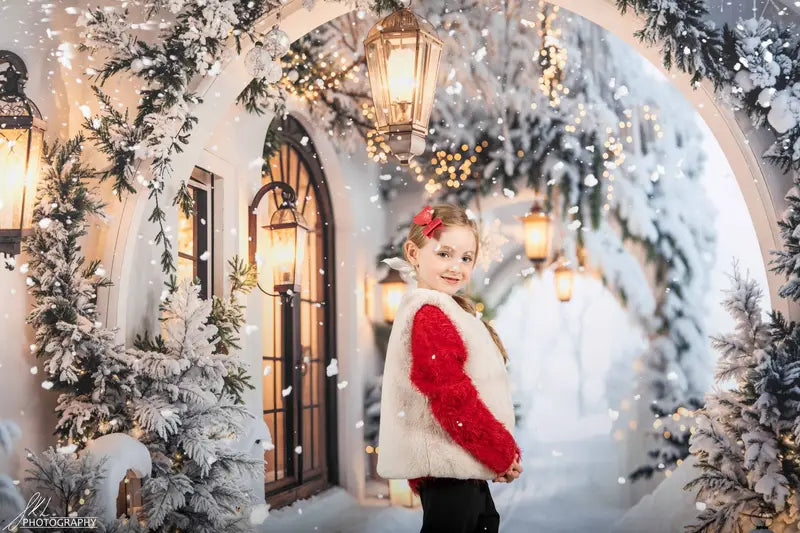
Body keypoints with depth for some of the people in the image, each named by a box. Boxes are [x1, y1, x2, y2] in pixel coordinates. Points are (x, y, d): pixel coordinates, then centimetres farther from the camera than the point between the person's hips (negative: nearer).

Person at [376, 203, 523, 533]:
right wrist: (503, 454, -14)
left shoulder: (441, 311, 15)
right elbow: (452, 397, -22)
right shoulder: (430, 315, -16)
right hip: (450, 468, -11)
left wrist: (496, 453, 12)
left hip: (463, 468, 11)